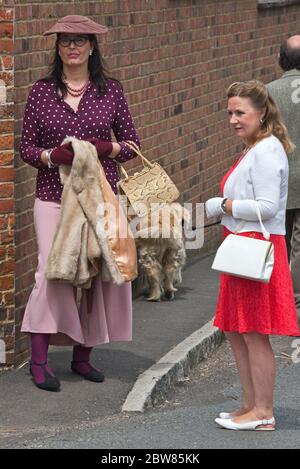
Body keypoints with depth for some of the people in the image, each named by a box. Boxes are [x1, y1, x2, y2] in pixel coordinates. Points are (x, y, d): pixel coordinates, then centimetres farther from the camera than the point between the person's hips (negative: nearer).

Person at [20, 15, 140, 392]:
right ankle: (39, 357, -3)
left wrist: (105, 148, -12)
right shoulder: (41, 92, 4)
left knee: (99, 271, 2)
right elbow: (26, 147, 5)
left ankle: (82, 355, 16)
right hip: (54, 196, -1)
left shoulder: (110, 91, 5)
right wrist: (52, 156, -15)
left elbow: (132, 144, 8)